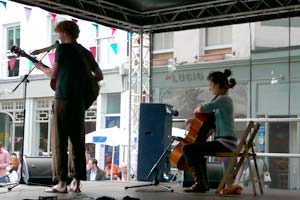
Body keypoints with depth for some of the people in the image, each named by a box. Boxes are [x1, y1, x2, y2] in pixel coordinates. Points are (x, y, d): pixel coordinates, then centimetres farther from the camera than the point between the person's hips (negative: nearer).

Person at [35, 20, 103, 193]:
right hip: (80, 102, 6)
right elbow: (99, 76, 19)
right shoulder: (86, 53, 15)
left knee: (60, 142, -3)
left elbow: (53, 74, -3)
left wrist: (41, 67, 15)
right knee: (78, 142, 8)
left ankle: (62, 183, -6)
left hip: (63, 99, -6)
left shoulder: (62, 48, -3)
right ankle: (76, 182, 8)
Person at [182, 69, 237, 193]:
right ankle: (204, 183, 32)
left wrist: (197, 110, -4)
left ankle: (200, 183, -13)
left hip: (225, 142, -10)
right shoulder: (223, 100, 19)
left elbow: (203, 108, -26)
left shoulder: (224, 99, -11)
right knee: (197, 148, 31)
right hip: (224, 142, 10)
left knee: (187, 148, -19)